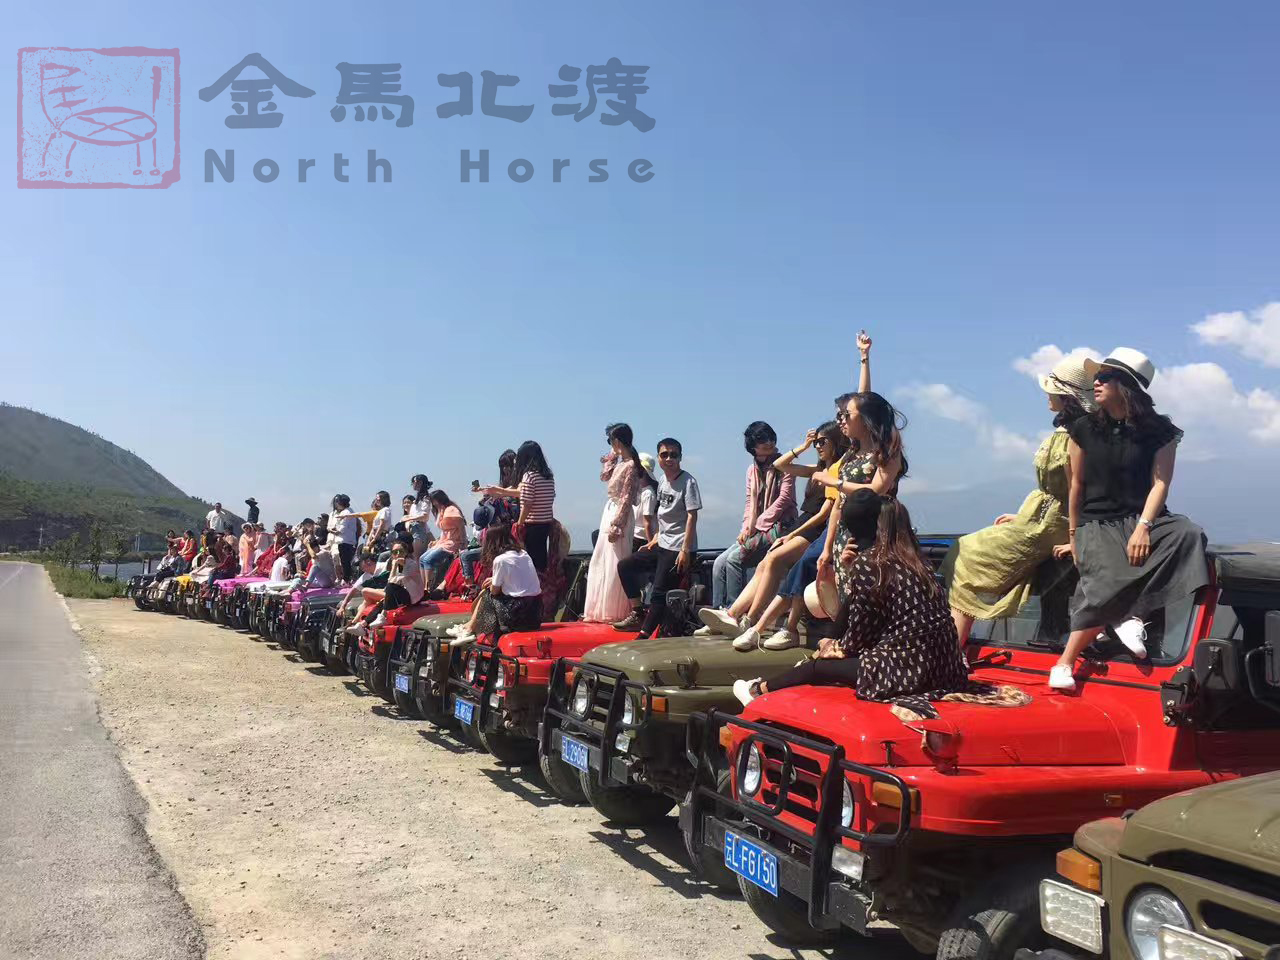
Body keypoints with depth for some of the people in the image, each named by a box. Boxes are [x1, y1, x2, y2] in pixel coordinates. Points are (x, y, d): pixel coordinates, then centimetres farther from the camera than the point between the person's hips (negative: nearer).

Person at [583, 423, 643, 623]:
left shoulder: (630, 466, -15)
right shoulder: (620, 463, 11)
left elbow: (627, 498, -19)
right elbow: (604, 476, 28)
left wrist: (616, 525, -21)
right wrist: (612, 457, 17)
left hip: (619, 517, -10)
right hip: (609, 514, 10)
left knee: (614, 564, -4)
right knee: (601, 563, 14)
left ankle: (615, 612, 3)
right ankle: (601, 610, 22)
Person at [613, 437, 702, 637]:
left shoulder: (687, 482, -13)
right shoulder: (662, 481, 11)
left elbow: (692, 516, -17)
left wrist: (685, 550, -22)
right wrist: (656, 538, 16)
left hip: (678, 549, -9)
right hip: (662, 545, 9)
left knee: (659, 593, -11)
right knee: (625, 567, 11)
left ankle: (643, 637, -8)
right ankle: (637, 615, 15)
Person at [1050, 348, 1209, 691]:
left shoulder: (1159, 431, 2)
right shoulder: (1085, 428, 5)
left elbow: (1160, 482, -4)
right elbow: (1077, 483, 9)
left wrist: (1143, 527, -18)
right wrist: (1073, 535, 10)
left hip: (1143, 519, 2)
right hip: (1097, 524, -1)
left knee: (1189, 535, -31)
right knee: (1108, 583, -28)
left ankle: (1131, 615, -27)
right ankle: (1065, 663, -20)